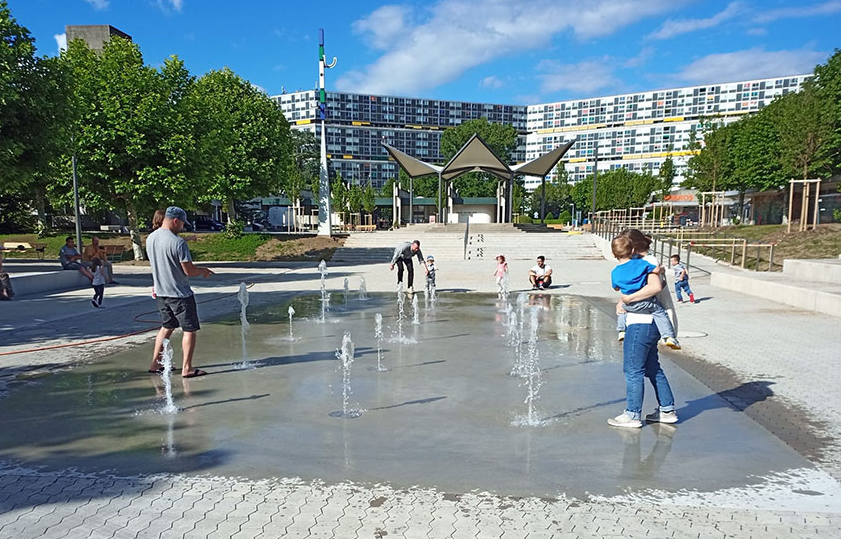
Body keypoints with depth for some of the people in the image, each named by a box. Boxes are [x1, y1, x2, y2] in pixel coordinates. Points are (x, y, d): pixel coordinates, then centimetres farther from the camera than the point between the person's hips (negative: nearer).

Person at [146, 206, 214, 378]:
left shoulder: (150, 239, 4)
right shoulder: (178, 242, -20)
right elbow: (189, 271, -19)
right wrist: (203, 271, 0)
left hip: (160, 292, 8)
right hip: (180, 294, -8)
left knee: (167, 327, 22)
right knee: (190, 330, 3)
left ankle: (155, 363, 27)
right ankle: (187, 368, 5)